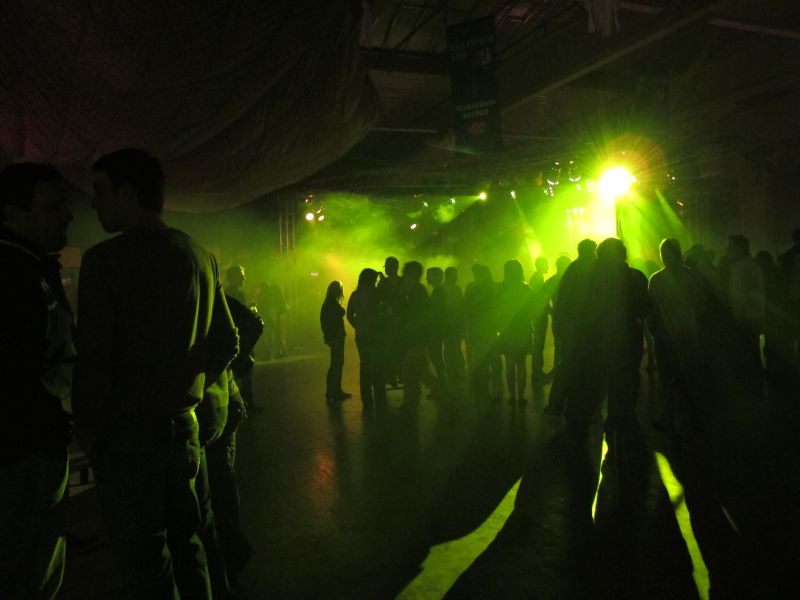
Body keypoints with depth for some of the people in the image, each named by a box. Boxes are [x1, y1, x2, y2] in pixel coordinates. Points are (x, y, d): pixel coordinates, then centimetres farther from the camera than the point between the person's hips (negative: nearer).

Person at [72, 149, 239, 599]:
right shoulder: (202, 257, 4)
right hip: (184, 425, 6)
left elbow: (94, 358, -16)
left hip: (128, 434, -6)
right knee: (185, 539, 21)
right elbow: (227, 345, 9)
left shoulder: (106, 259, -15)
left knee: (145, 560, 8)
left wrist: (88, 430, -2)